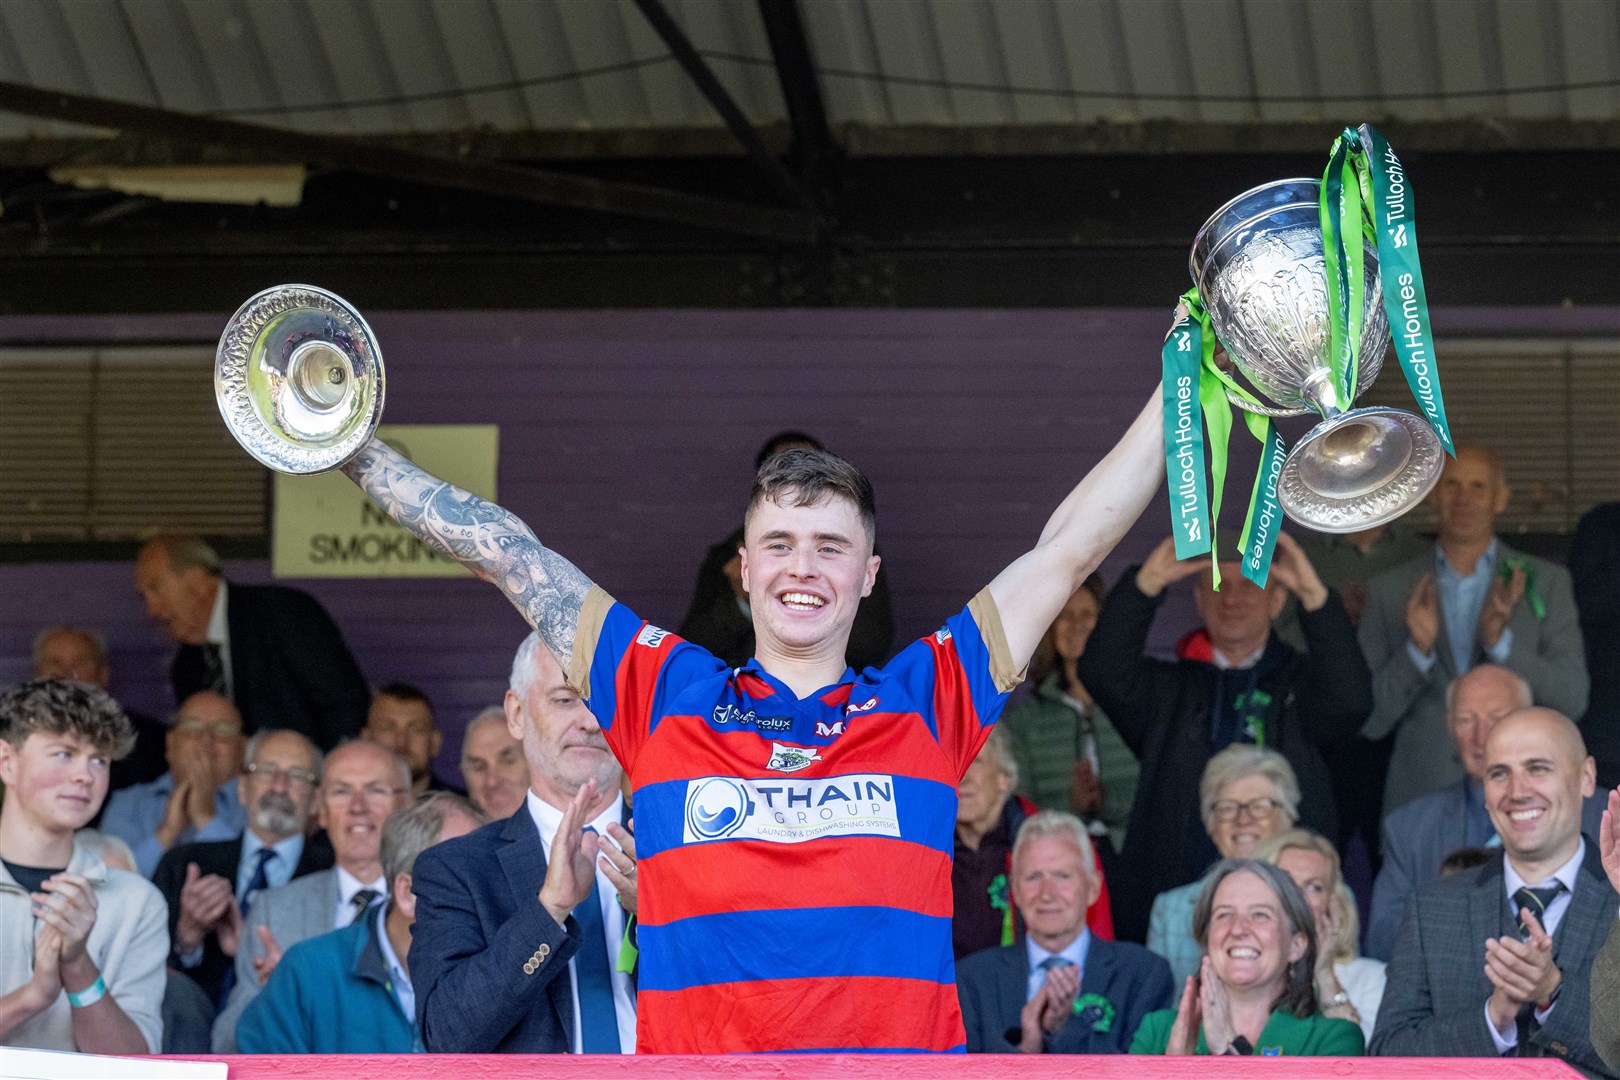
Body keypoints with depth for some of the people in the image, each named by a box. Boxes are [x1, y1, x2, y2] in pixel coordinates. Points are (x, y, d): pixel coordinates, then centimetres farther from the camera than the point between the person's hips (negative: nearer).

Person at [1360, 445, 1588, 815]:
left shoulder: (1547, 582, 6)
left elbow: (1573, 699, -2)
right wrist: (1417, 650, -13)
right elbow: (1370, 720, 4)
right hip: (1420, 801, 1)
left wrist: (1500, 642, -15)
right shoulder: (1389, 590, 7)